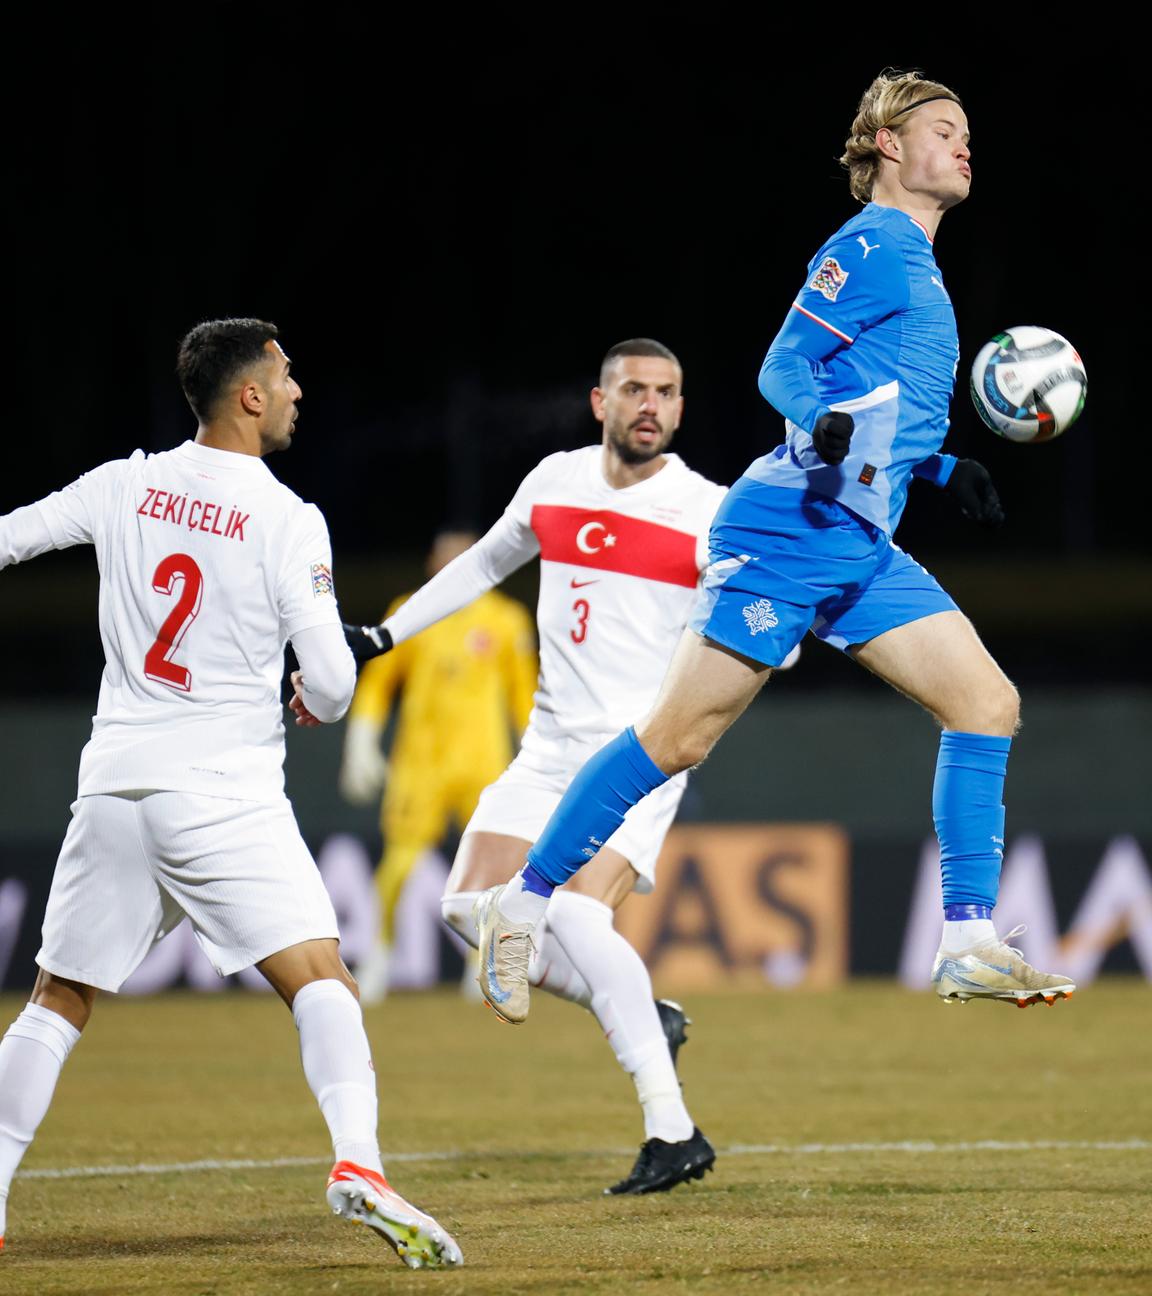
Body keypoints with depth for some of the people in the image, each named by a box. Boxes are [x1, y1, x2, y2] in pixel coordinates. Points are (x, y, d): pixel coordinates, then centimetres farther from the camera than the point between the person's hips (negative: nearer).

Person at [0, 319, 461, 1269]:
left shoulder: (123, 487, 5)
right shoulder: (289, 521, -7)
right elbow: (331, 683, -9)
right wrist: (322, 699, 15)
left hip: (114, 784, 4)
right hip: (226, 790, -4)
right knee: (320, 978, -8)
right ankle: (358, 1162, -29)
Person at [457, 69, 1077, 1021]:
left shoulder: (918, 265, 21)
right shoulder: (870, 247, -6)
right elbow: (783, 369, -13)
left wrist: (946, 469, 26)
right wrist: (824, 423, -31)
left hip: (865, 550, 9)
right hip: (787, 530, -9)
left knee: (988, 704, -2)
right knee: (681, 737, -9)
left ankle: (971, 948, -2)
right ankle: (522, 907, 2)